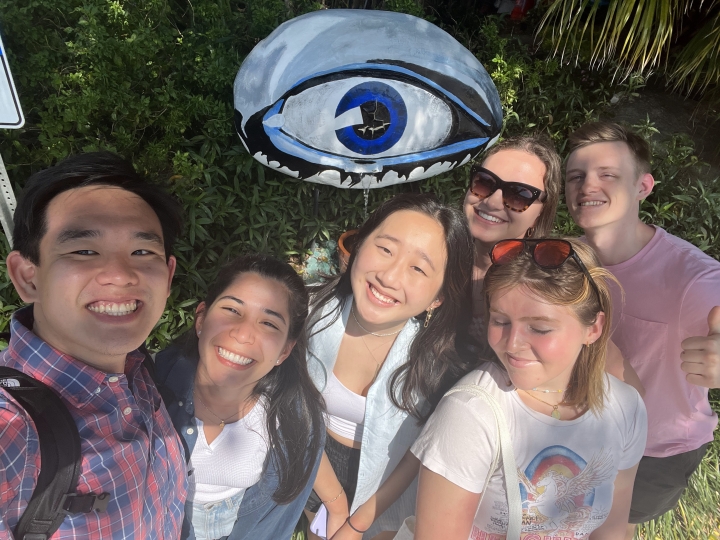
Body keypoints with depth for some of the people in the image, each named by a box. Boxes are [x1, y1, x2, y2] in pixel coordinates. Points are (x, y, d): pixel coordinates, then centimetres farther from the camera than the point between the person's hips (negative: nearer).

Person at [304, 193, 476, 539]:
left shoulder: (442, 358, -27)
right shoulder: (316, 311, -24)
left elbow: (423, 453, -14)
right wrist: (337, 504, -9)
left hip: (385, 488, -1)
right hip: (313, 470, 1)